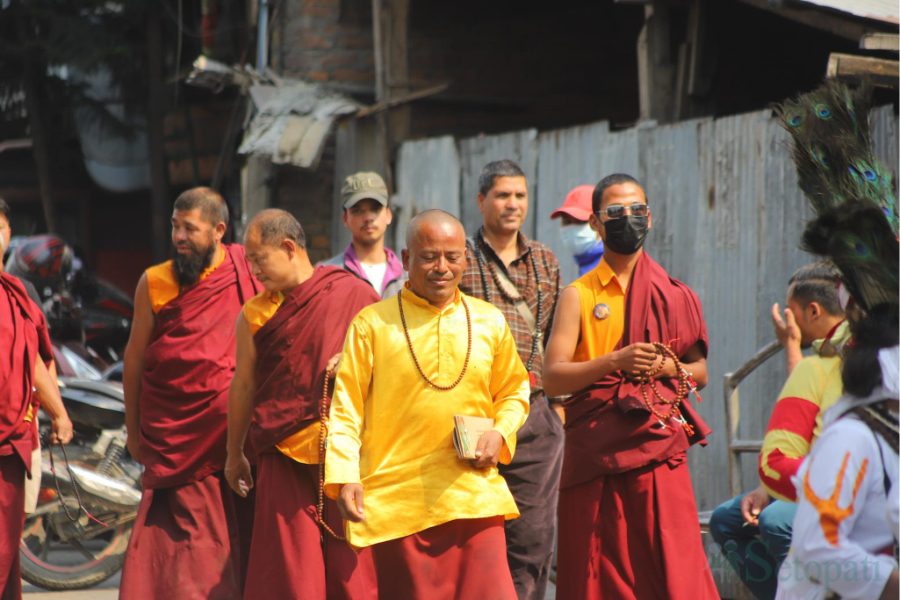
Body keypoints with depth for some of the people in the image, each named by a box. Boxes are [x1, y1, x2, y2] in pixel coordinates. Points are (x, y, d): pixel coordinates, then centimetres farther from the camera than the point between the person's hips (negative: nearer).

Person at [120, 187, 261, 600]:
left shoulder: (249, 271, 2)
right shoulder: (154, 283, 3)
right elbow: (135, 357, 10)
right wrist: (133, 430, 12)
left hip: (241, 437, 0)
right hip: (178, 439, 0)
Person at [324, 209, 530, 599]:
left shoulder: (490, 322, 11)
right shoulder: (372, 324, 1)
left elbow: (514, 392, 22)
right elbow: (345, 409, 0)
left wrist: (500, 434, 2)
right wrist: (345, 476, -11)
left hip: (476, 497, 2)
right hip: (396, 504, -2)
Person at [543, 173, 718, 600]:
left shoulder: (673, 294, 12)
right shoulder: (579, 295, 5)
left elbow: (700, 372, 17)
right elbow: (552, 378, -3)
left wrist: (668, 366, -4)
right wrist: (616, 361, -15)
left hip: (658, 444, 1)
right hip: (595, 448, -1)